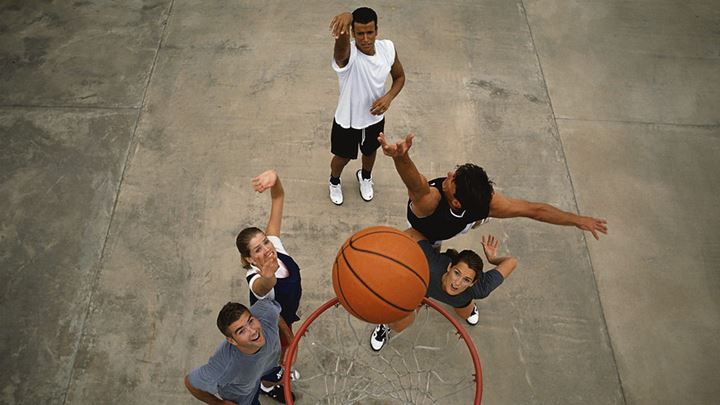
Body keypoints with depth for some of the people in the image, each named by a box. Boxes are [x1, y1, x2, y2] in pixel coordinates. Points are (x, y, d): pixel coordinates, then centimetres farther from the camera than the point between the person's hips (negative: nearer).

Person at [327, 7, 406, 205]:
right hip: (347, 121, -3)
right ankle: (334, 181, 56)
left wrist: (389, 97, -20)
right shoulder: (346, 54, -32)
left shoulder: (388, 48, -16)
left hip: (375, 118, 4)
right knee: (343, 157, 21)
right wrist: (346, 17, -80)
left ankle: (365, 177, 63)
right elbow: (341, 40, -57)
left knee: (370, 152, 29)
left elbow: (399, 76, 0)